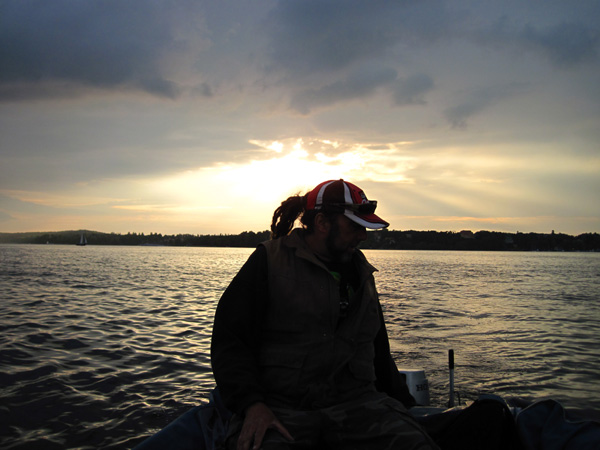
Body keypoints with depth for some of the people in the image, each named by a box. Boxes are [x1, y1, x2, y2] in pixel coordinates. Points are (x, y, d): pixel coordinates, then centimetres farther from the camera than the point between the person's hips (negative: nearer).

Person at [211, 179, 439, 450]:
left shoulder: (361, 273, 20)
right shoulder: (270, 261, 2)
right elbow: (229, 340, -4)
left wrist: (404, 405, 25)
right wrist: (252, 404, -17)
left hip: (356, 402, 4)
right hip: (280, 405, -4)